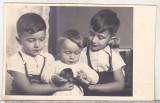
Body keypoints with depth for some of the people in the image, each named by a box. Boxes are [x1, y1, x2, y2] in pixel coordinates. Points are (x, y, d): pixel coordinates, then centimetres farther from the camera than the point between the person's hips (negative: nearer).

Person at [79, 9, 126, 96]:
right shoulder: (82, 53, 1)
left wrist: (93, 86, -13)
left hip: (108, 96, 1)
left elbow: (120, 84, -6)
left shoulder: (114, 56, -1)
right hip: (86, 95, -1)